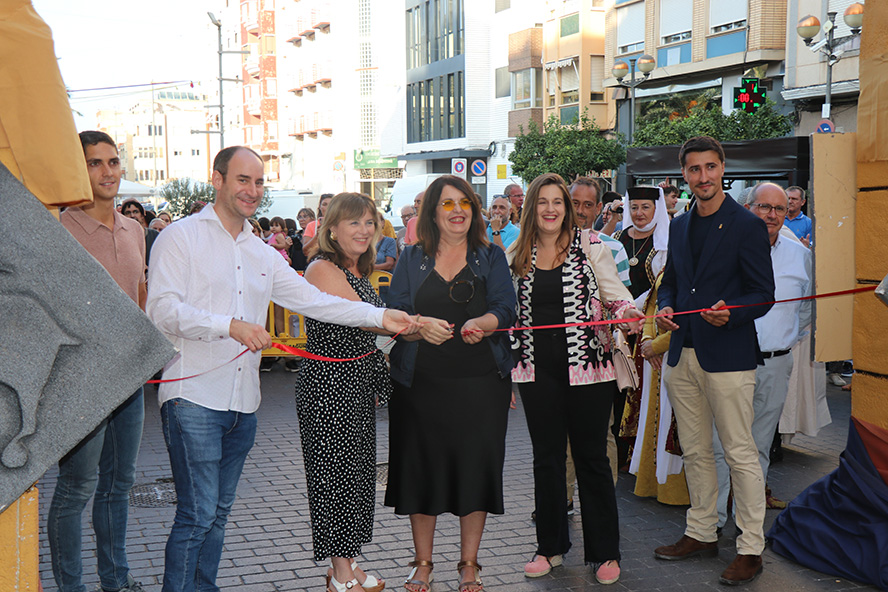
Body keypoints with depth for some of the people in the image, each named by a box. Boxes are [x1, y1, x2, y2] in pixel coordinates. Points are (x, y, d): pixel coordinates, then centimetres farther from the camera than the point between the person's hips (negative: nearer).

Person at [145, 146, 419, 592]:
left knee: (218, 512, 13)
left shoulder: (262, 254, 18)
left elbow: (313, 300, 13)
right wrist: (231, 326, -23)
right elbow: (163, 310, -13)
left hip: (243, 404, 7)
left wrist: (381, 316, 4)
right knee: (198, 514, -9)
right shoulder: (181, 238, -2)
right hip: (194, 399, -6)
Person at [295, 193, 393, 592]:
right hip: (328, 385, -9)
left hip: (359, 387, 9)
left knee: (358, 472, 12)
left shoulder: (358, 272, 14)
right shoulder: (322, 269, -14)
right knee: (337, 472, -2)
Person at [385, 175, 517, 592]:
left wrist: (481, 323, -26)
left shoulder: (491, 258, 9)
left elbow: (506, 309, -4)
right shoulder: (412, 259, 9)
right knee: (422, 467, 5)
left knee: (476, 467, 1)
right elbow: (393, 315, 0)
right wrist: (421, 325, -21)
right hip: (421, 383, 0)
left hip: (480, 382, 0)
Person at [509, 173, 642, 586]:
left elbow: (615, 294, -1)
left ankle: (604, 552, 15)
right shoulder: (516, 255, 8)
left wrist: (627, 311, -21)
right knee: (546, 457, 10)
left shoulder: (590, 246, 0)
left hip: (586, 366, -3)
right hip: (538, 369, 3)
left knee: (591, 457, 4)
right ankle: (551, 546, 24)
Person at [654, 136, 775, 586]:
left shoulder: (747, 226, -7)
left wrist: (730, 313, -26)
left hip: (727, 358, -7)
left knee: (740, 454, -1)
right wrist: (665, 306, 1)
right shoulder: (679, 226, 13)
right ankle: (701, 533, 28)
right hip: (683, 355, 7)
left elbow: (763, 295, -8)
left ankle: (750, 549, 8)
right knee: (694, 452, 15)